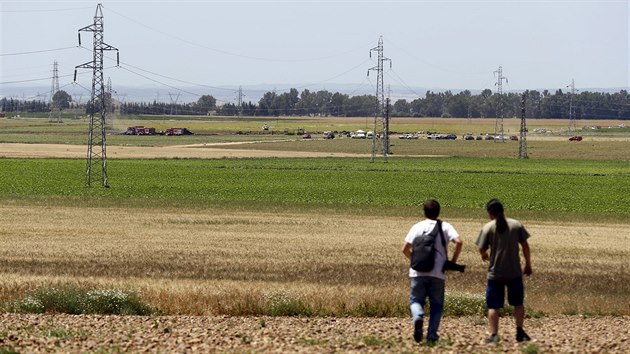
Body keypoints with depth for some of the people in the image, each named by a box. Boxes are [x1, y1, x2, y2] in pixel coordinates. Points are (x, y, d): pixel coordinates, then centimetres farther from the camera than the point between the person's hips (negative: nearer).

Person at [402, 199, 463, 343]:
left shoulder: (417, 227, 8)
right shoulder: (445, 227, 4)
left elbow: (405, 249, 4)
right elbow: (458, 242, -11)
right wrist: (453, 260, 2)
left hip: (418, 272, 0)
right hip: (437, 273, 0)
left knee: (415, 300, 10)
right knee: (436, 304, 13)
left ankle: (418, 316, -22)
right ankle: (432, 334, 4)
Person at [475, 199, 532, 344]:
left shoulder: (488, 228, -7)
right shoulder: (516, 225, 0)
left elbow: (482, 249, -8)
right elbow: (525, 246, 2)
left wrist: (484, 256, 15)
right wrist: (528, 265, 13)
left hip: (495, 273, -2)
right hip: (515, 272, 2)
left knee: (493, 306, 5)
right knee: (518, 303, 17)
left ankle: (494, 335, -1)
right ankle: (520, 332, 15)